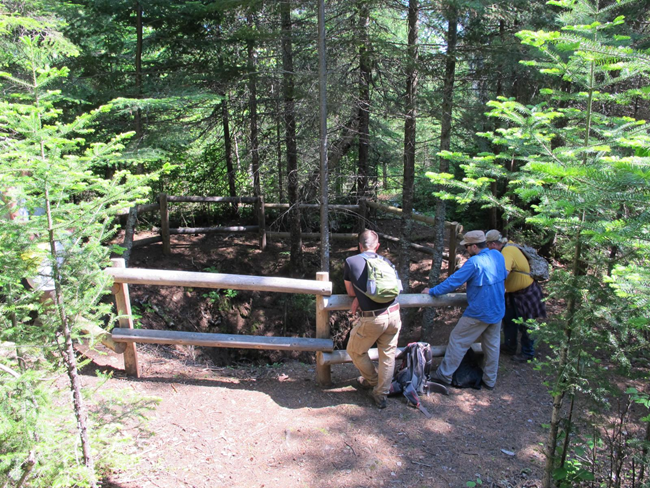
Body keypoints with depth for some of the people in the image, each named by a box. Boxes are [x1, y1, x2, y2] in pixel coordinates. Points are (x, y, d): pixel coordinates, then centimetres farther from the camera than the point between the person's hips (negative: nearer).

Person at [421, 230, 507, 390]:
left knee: (457, 341, 4)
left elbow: (453, 281, -19)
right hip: (498, 311, 8)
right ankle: (490, 380, 29)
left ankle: (445, 375, 12)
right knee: (492, 344, 17)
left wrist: (432, 291, -8)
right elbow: (504, 276, 18)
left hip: (479, 313, -8)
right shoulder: (498, 256, 0)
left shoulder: (474, 262, -23)